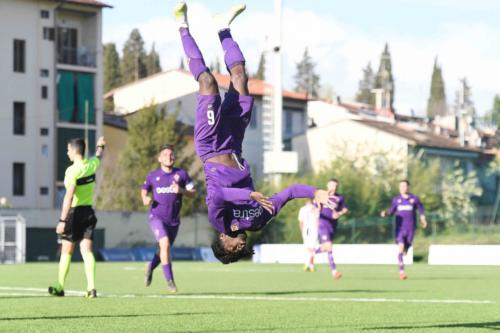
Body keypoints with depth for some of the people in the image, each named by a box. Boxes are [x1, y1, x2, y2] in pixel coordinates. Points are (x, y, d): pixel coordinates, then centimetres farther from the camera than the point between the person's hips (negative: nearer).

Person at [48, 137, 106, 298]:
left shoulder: (73, 170, -16)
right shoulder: (92, 165, 3)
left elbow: (69, 196, -23)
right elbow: (99, 156, 29)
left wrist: (62, 220, -24)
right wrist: (100, 145, 52)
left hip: (75, 213, -5)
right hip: (89, 212, 6)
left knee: (66, 252, 6)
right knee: (86, 250, 1)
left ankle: (60, 287, 16)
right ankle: (91, 287, -9)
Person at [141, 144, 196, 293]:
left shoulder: (181, 174, 2)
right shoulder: (152, 176, 3)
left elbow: (193, 193, 3)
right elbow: (144, 191, 18)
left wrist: (181, 190, -16)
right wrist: (145, 199, -4)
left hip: (174, 220, 2)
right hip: (157, 217, -2)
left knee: (165, 250, 14)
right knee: (165, 244, -24)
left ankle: (151, 266, 47)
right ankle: (170, 281, -18)